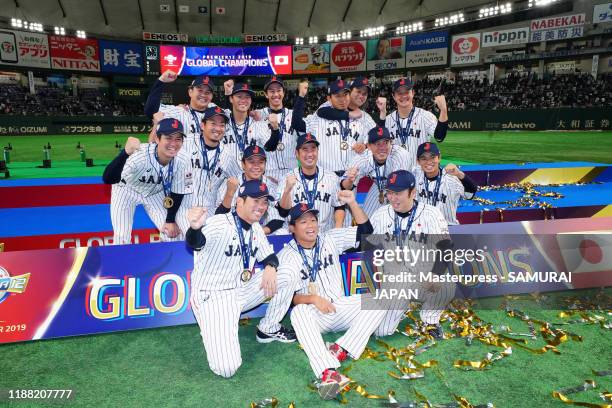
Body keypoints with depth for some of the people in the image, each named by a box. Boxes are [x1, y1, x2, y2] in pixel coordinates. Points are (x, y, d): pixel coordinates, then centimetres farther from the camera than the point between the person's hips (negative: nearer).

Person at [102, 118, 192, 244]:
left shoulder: (181, 163, -26)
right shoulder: (140, 154, -39)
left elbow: (177, 192, -9)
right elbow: (108, 179, -50)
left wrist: (171, 220, -4)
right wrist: (126, 153, -65)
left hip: (155, 193, 3)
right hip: (127, 190, -3)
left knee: (173, 234, 0)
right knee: (121, 238, -10)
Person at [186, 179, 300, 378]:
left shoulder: (255, 228, 5)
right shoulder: (219, 224, -20)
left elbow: (268, 255, 16)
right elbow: (196, 242, -41)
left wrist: (270, 267, -9)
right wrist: (195, 228, -66)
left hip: (242, 291, 7)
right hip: (212, 297, -7)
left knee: (288, 278, -5)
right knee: (226, 368, -20)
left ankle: (268, 329, 14)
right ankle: (213, 332, 13)